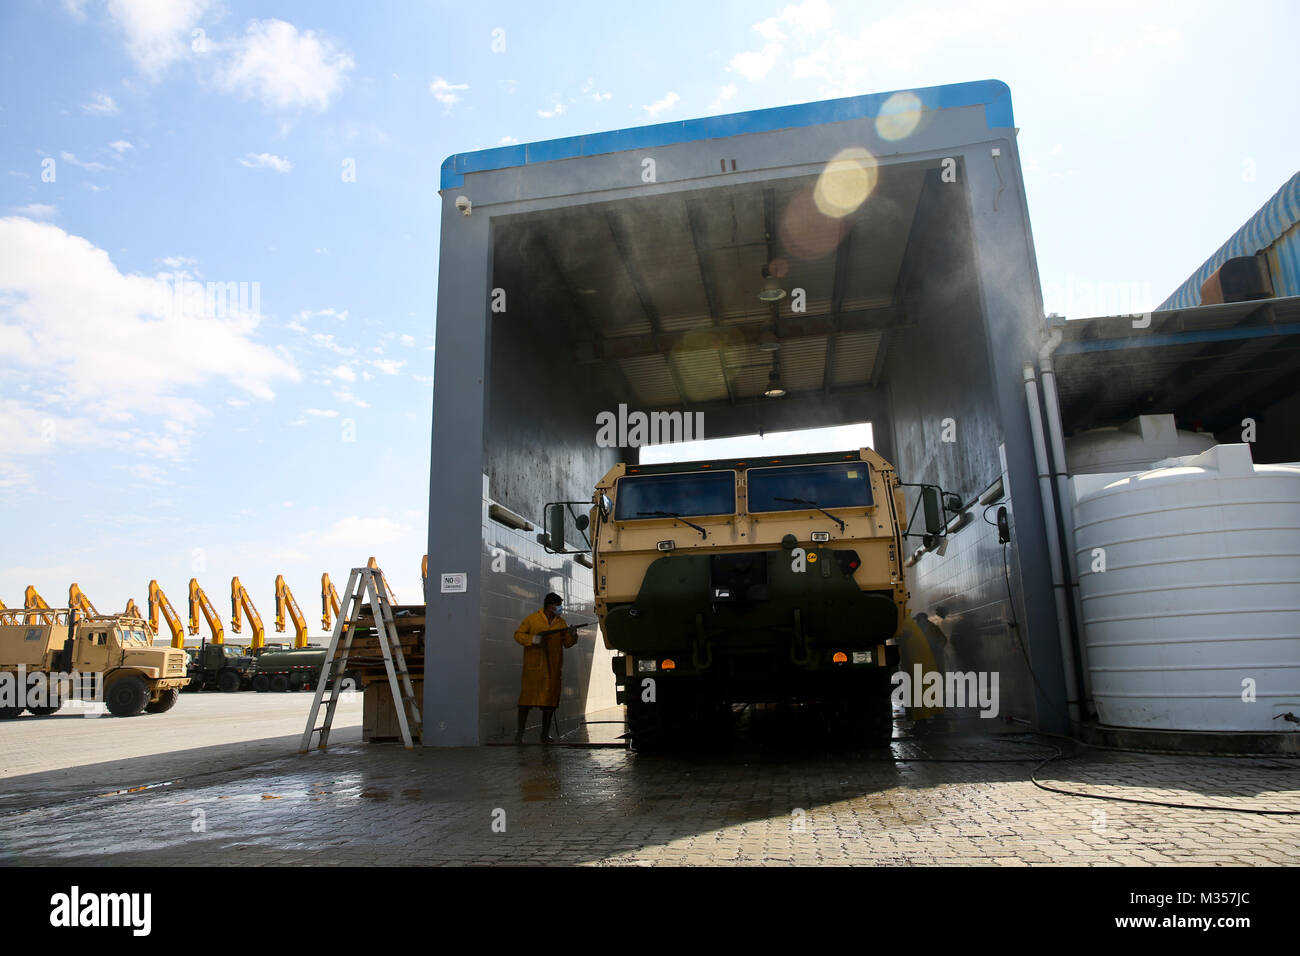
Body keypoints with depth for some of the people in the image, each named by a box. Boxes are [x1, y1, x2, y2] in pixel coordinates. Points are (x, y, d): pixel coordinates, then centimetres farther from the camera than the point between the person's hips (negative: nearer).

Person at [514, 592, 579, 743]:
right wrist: (533, 639, -15)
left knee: (550, 700, 3)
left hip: (553, 669, 4)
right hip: (533, 667, -3)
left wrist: (572, 636, -10)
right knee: (527, 698, -3)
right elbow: (518, 635, 1)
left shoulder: (562, 623, 12)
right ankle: (520, 732, 9)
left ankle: (545, 734, 12)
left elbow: (566, 643, 11)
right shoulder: (532, 619, 1)